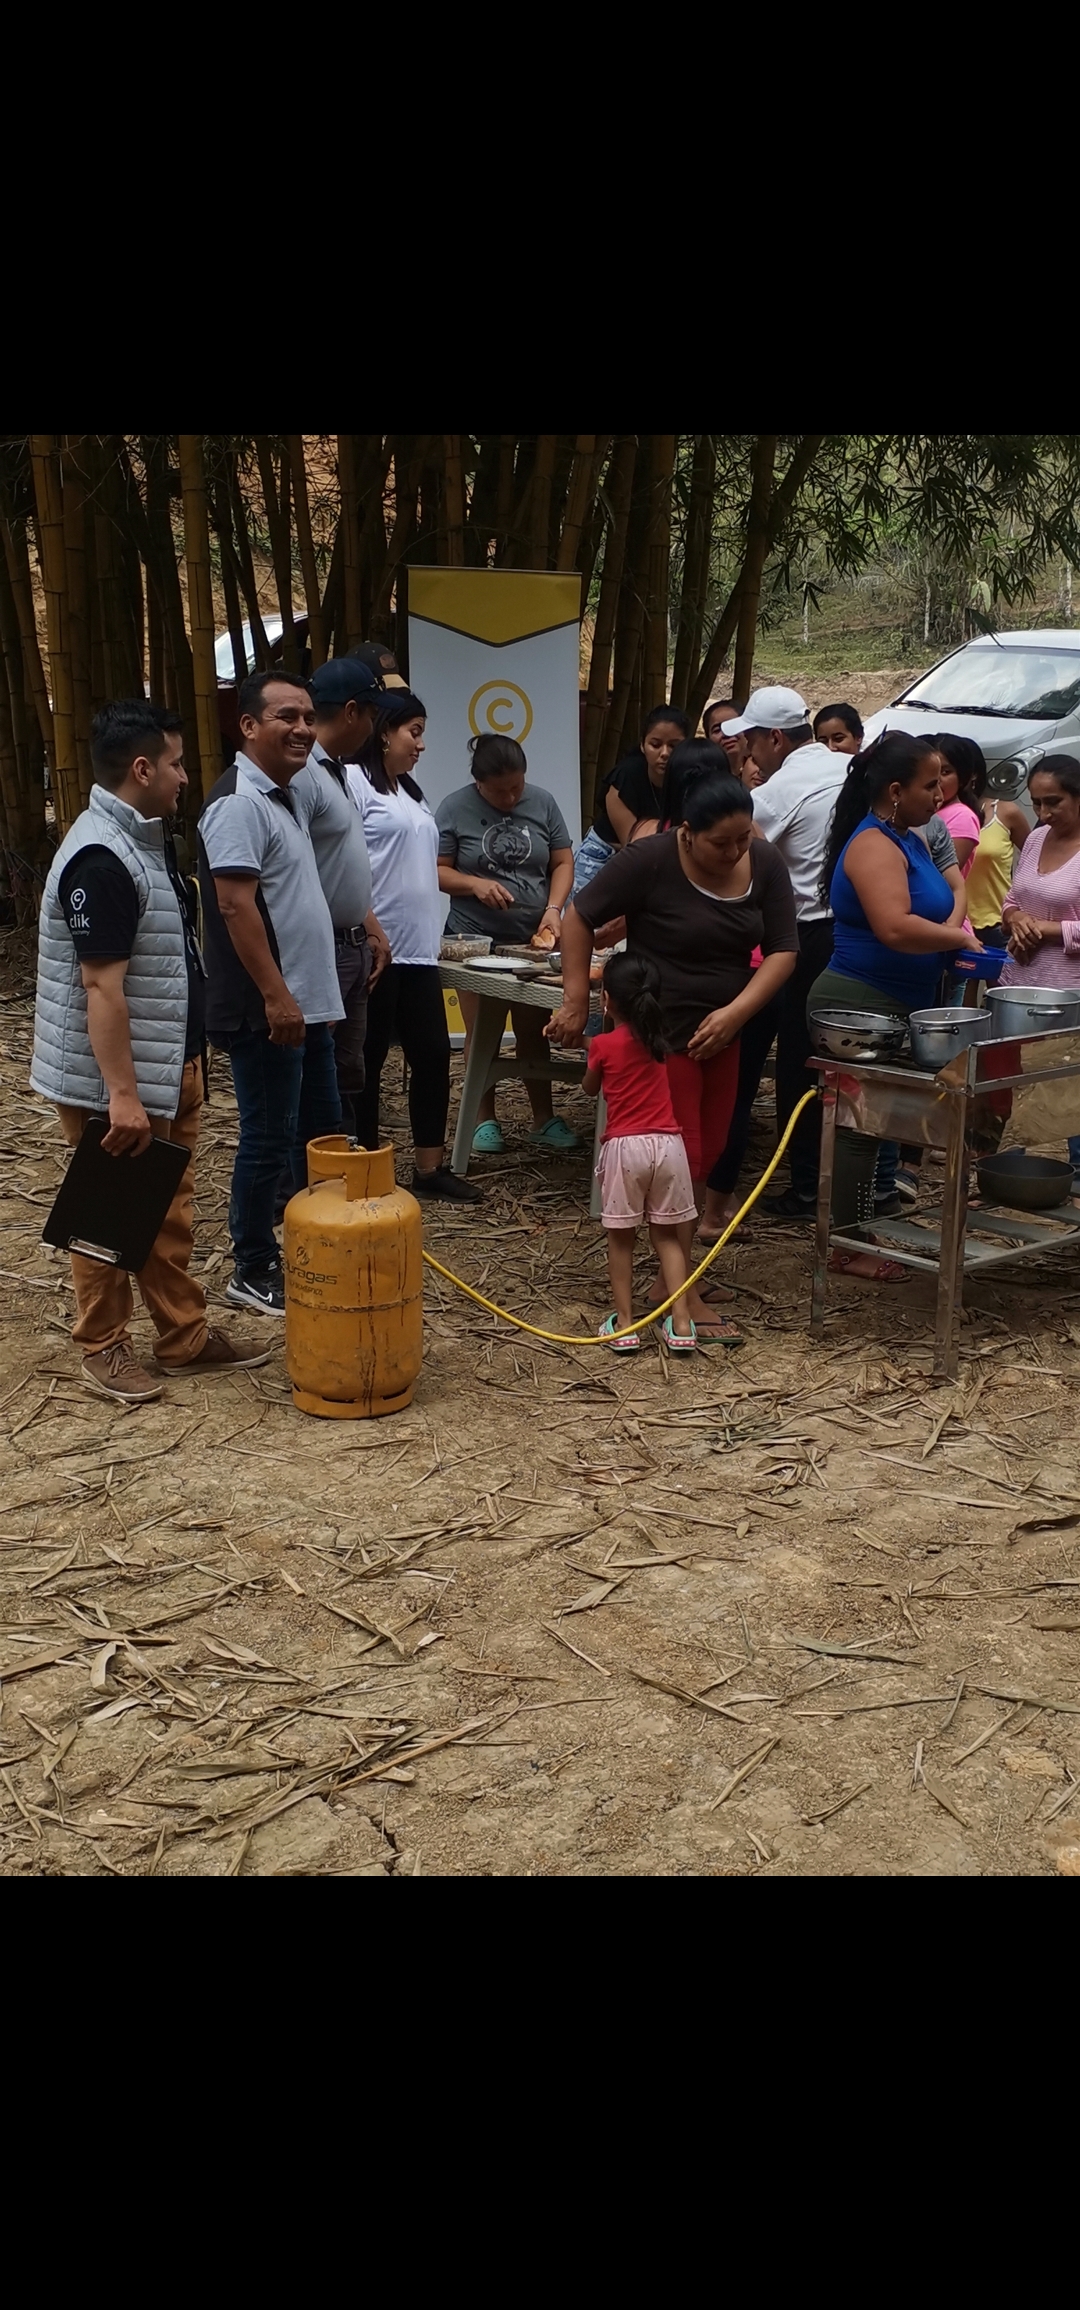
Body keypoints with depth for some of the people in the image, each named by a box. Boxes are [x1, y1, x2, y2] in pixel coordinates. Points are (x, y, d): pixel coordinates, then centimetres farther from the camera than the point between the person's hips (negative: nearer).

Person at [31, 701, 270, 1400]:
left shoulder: (147, 838, 10)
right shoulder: (100, 859, -22)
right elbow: (101, 986, -26)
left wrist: (185, 1063, 22)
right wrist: (122, 1095, -26)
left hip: (169, 1067, 10)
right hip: (114, 1081, -9)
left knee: (170, 1210, 16)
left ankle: (185, 1335, 26)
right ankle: (103, 1346, 18)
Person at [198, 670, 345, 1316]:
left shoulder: (284, 797, 15)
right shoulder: (240, 804, -16)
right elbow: (236, 905, -23)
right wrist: (275, 996, -26)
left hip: (309, 1003, 10)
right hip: (269, 1009, -10)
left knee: (322, 1130, 17)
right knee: (269, 1141, 0)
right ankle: (254, 1272, 12)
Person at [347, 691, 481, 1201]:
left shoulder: (408, 790, 20)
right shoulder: (353, 781, -9)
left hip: (417, 951, 9)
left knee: (433, 1055, 9)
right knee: (367, 1062, 2)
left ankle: (430, 1168, 18)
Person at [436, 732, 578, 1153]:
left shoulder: (542, 803, 2)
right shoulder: (455, 809, -5)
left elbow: (563, 862, 4)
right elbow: (437, 870, -4)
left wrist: (554, 908, -11)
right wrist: (475, 884, -21)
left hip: (532, 940, 2)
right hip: (475, 940, -2)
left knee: (533, 1032, 8)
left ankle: (544, 1119, 15)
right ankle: (484, 1119, 14)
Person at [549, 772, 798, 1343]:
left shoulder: (765, 864, -3)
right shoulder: (650, 861, -17)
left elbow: (782, 951, -2)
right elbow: (579, 918, -10)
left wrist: (736, 1012, -16)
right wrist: (576, 1003, -10)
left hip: (721, 1032, 6)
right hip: (659, 1032, -6)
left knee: (707, 1156, 9)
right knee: (680, 1161, -6)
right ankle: (683, 1295, 0)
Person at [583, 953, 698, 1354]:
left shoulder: (603, 1045, -5)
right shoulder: (659, 1038, 7)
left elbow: (590, 1088, 14)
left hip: (624, 1147, -3)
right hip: (668, 1144, 3)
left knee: (620, 1238, 9)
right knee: (667, 1235, 11)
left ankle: (624, 1324, 10)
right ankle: (680, 1322, 5)